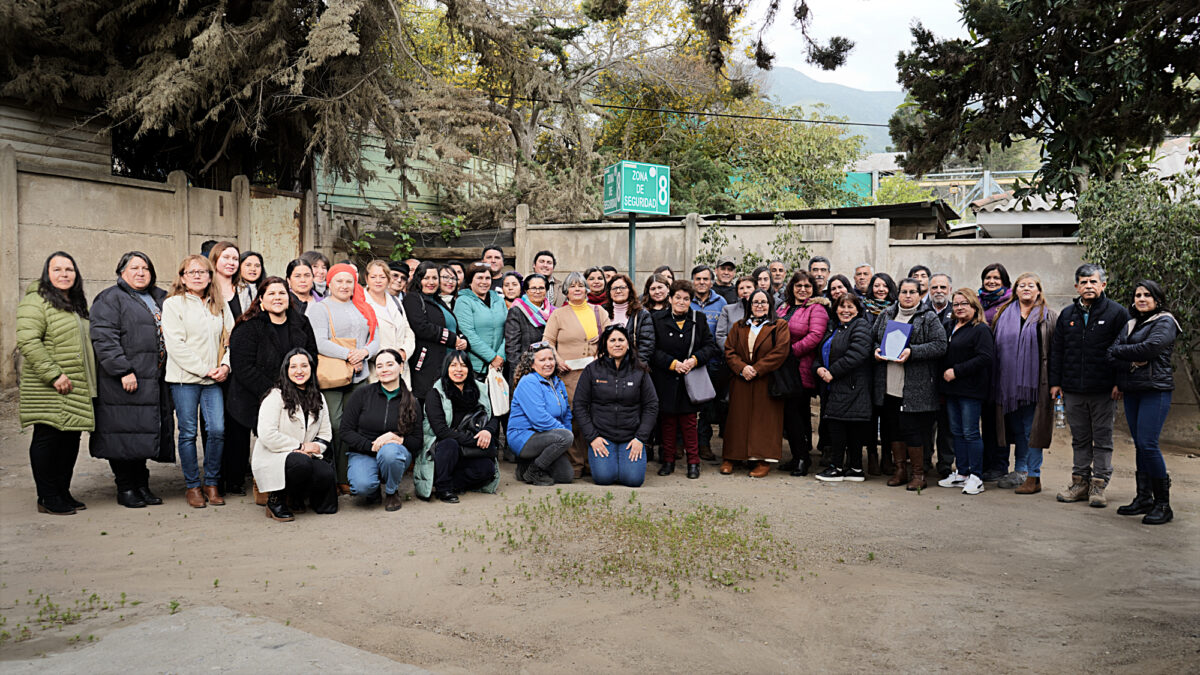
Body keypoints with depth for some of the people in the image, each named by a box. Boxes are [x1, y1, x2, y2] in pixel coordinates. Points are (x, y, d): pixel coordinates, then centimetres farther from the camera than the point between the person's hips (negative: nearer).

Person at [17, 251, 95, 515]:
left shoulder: (76, 304, 19)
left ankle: (63, 492, 20)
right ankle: (47, 498, 5)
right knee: (47, 438, -2)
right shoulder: (36, 302, -8)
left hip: (76, 389, 8)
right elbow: (27, 341, -19)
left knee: (71, 438, 10)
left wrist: (90, 380, 19)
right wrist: (53, 375, -22)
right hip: (48, 390, -8)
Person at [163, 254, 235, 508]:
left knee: (217, 430, -4)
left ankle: (211, 483, 11)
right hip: (184, 378, -3)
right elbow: (175, 344, -8)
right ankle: (193, 486, 13)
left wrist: (225, 365, -5)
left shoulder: (220, 305, 13)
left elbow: (230, 337, 13)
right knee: (188, 432, 1)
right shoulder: (173, 304, 0)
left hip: (214, 380, 3)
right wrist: (204, 369, -11)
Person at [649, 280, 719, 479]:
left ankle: (693, 462, 10)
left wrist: (694, 360, -13)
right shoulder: (658, 320, 1)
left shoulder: (698, 319, 6)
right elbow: (653, 350, -3)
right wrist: (672, 363, -14)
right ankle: (668, 461, 15)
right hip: (665, 380, 0)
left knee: (689, 422, 1)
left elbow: (710, 346, 4)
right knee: (667, 422, 5)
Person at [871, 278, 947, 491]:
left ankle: (918, 473, 11)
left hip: (915, 387, -5)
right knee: (893, 428, 11)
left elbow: (940, 345, -9)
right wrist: (876, 350, 0)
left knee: (912, 429, -4)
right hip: (888, 386, 5)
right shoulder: (886, 315, 13)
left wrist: (912, 352, -19)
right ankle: (900, 470, 24)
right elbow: (873, 338, 22)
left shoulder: (929, 319, -1)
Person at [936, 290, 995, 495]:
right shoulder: (951, 328, 15)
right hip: (952, 389, 8)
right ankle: (961, 473, 20)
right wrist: (944, 375, 10)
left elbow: (985, 357, -19)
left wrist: (956, 371, -18)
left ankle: (976, 477, 1)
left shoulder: (981, 329, -9)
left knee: (970, 433, -5)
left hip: (971, 389, -8)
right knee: (957, 432, 12)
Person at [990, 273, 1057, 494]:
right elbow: (996, 346, 15)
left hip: (1034, 383, -4)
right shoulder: (1004, 314, 12)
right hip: (1009, 383, 4)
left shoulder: (1048, 317, 3)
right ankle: (1020, 471, 22)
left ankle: (1033, 477, 3)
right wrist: (996, 381, 9)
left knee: (1032, 429, -3)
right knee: (1017, 428, 12)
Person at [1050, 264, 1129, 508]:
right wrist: (1055, 382, 8)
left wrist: (1119, 383, -10)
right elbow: (1056, 350, 14)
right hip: (1073, 391, 4)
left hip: (1104, 391, -4)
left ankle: (1098, 485, 8)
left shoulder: (1117, 313, 0)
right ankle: (1080, 483, 18)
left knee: (1102, 440, 3)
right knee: (1080, 439, 11)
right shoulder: (1067, 315, 12)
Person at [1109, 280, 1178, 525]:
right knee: (1139, 444, 8)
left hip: (1156, 389, -7)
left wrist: (1119, 351, -4)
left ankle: (1163, 503, -5)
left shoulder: (1165, 322, -2)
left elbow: (1150, 347, -17)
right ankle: (1144, 499, 15)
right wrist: (1133, 360, -11)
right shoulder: (1130, 324, 19)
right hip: (1132, 390, 7)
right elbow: (1112, 353, 8)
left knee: (1148, 444, -13)